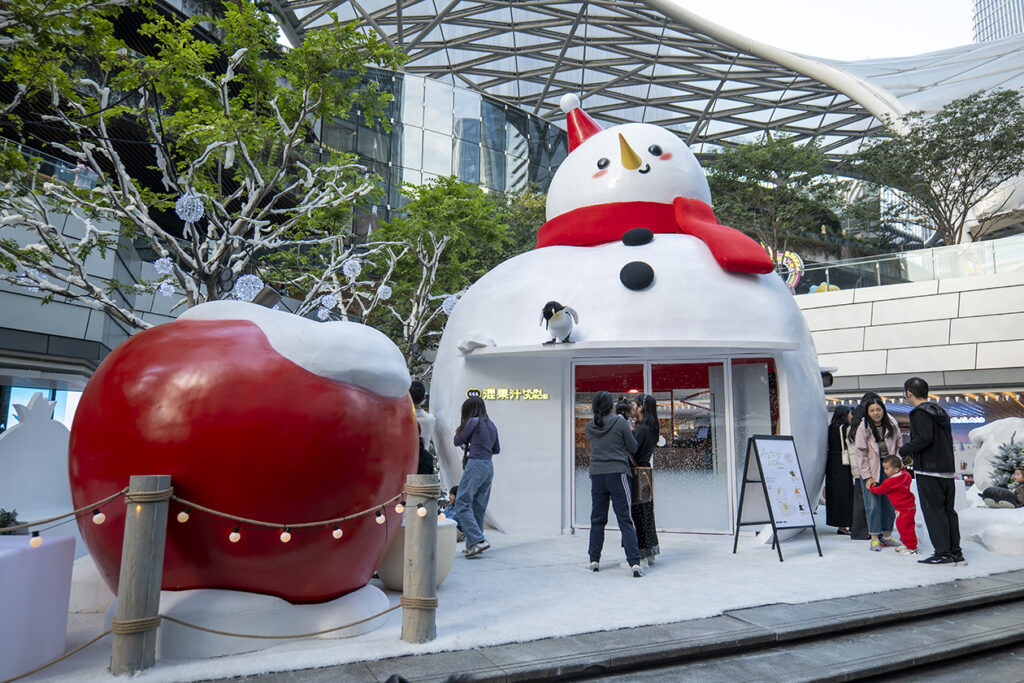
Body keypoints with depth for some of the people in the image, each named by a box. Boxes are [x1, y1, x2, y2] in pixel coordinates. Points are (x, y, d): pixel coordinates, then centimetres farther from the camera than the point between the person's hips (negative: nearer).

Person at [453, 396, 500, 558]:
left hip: (476, 465, -8)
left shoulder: (474, 421, -7)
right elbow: (497, 449, 23)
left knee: (462, 504, -7)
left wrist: (460, 428, 18)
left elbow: (457, 441, 2)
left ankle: (478, 540, -17)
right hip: (489, 467, 8)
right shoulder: (491, 425, 16)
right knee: (478, 508, 10)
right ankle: (473, 545, 13)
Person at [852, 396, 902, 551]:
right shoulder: (863, 428, -8)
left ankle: (887, 535, 20)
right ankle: (874, 537, 6)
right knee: (873, 503, -4)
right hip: (872, 469, -3)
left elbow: (899, 445, 10)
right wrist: (867, 477, -10)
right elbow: (861, 454, -7)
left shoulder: (892, 425, 1)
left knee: (890, 502, 7)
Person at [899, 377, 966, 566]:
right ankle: (956, 552, 18)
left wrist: (904, 450, -10)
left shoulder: (921, 412, -12)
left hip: (929, 470, -9)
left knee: (933, 511, -4)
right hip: (947, 469, 9)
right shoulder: (939, 411, 16)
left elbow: (924, 438, -24)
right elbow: (948, 439, 19)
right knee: (948, 510, 13)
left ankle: (943, 553, -2)